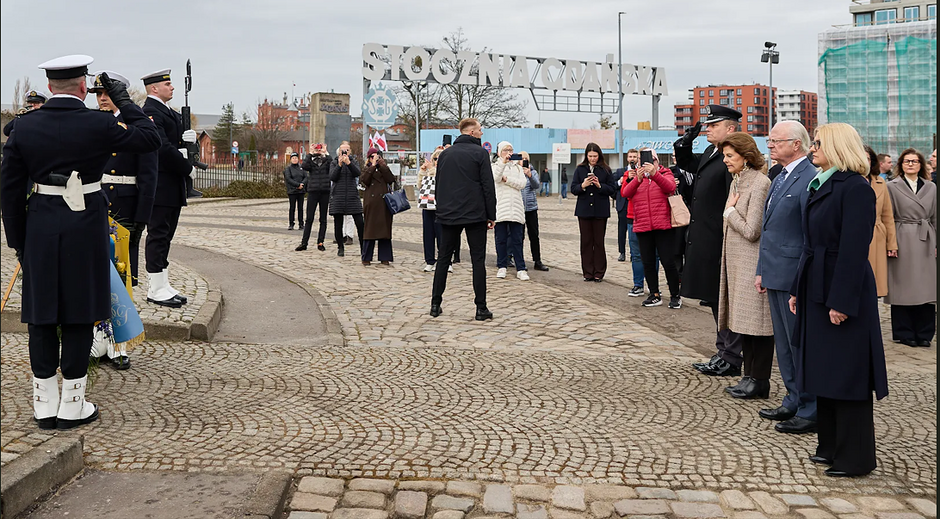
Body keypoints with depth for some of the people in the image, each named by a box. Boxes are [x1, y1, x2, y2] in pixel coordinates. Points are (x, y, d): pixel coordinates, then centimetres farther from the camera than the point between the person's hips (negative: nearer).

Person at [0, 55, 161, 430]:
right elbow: (150, 139, 3)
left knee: (41, 317, 10)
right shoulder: (99, 125, -9)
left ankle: (43, 404, 17)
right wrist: (124, 102, 9)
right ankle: (72, 406, 10)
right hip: (85, 227, -3)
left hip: (40, 228, 3)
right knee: (79, 317, 5)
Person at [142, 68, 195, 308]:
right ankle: (156, 290, 1)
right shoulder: (151, 111, -13)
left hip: (172, 187, 10)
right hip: (161, 186, -10)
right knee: (158, 236, -5)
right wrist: (188, 169, -13)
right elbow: (163, 147, -21)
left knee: (165, 236, 13)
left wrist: (186, 138, -4)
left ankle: (163, 286, 20)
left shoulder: (169, 112, 19)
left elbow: (174, 142, 19)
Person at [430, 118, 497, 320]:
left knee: (444, 258, 11)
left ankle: (435, 304, 12)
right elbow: (488, 187, -7)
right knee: (478, 260, 0)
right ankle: (481, 308, 1)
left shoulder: (445, 154, 11)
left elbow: (438, 186, 15)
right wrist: (491, 216, -3)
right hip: (475, 215, -4)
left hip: (448, 215, 4)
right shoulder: (480, 153, -4)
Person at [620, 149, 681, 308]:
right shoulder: (636, 177, 11)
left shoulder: (665, 174, 5)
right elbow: (625, 193, -7)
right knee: (648, 263, 8)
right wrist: (638, 179, -24)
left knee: (668, 262, -4)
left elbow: (670, 187, -18)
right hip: (642, 228, 3)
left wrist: (654, 173, -32)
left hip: (663, 227, -3)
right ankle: (655, 295, 20)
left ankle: (675, 296, 8)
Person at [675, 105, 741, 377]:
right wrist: (686, 141, 13)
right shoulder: (709, 154, 13)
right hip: (703, 241, 10)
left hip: (719, 243, -10)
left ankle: (732, 360, 9)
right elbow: (686, 162, 32)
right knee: (715, 300, 17)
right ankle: (724, 353, 28)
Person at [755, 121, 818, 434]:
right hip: (776, 276, 10)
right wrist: (762, 271, 18)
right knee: (784, 344, 17)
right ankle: (793, 402, 30)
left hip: (795, 278, -10)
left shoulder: (809, 179, -16)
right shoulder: (780, 178, 15)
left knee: (801, 345, 1)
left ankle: (810, 412, 12)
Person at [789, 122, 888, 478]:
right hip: (817, 289, 9)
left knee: (847, 375, -1)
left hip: (844, 291, -9)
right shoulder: (820, 186, 13)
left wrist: (841, 301, -21)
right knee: (824, 370, 14)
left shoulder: (855, 189, -14)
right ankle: (831, 446, 26)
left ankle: (854, 458, 10)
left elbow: (854, 251, -19)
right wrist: (798, 289, 13)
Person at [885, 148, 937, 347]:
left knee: (925, 289, 4)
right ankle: (904, 333, 10)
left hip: (925, 243, 3)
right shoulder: (892, 187, 2)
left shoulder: (931, 187, 12)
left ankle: (924, 334, 14)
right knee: (903, 288, 0)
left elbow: (935, 218, 13)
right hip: (902, 242, -3)